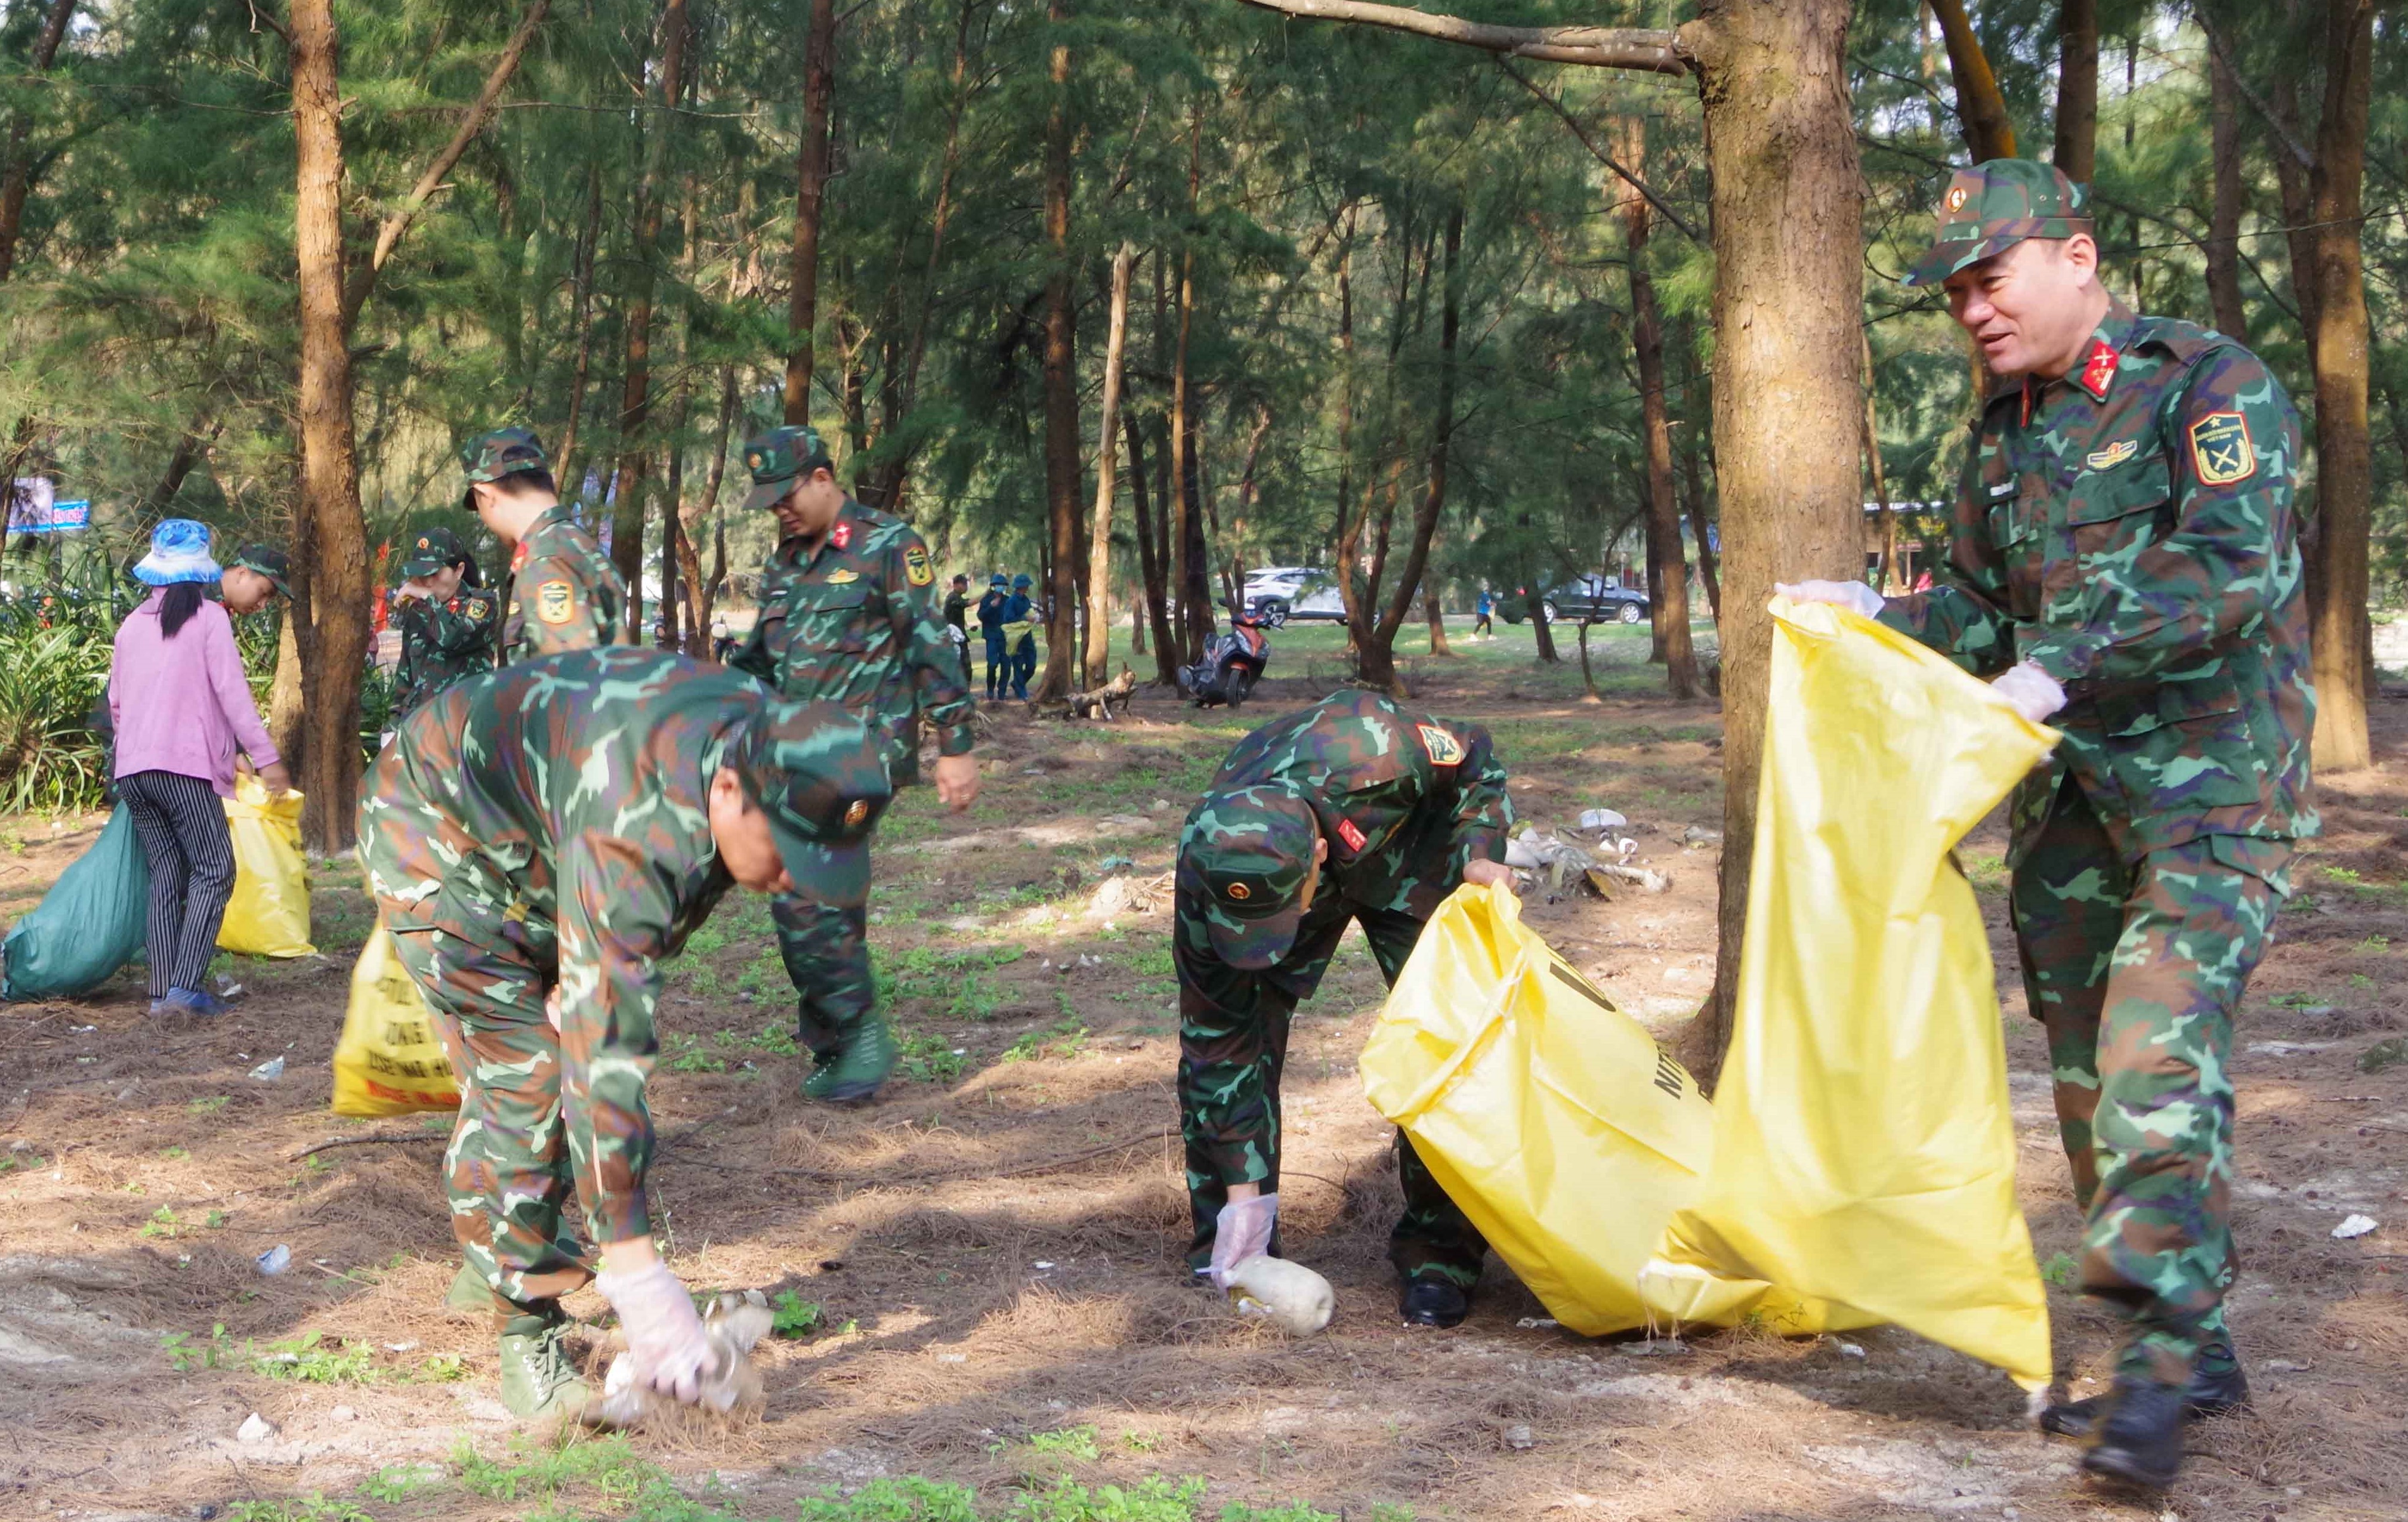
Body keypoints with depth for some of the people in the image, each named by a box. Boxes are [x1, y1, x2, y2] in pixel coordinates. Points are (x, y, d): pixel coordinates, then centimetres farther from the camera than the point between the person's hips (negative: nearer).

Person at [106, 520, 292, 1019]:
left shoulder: (132, 625, 13)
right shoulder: (208, 618, -3)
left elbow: (116, 702, 20)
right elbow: (232, 692, -8)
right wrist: (266, 757, -7)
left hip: (133, 767, 6)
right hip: (186, 763, -6)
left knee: (167, 875, 11)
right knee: (214, 871, -2)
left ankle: (163, 991, 6)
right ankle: (187, 984, -15)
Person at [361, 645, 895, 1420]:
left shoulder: (766, 740, -19)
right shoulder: (633, 836, -44)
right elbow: (606, 1053, -44)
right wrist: (635, 1272, -44)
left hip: (535, 836, 8)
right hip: (435, 829, -8)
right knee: (520, 1078, -16)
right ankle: (528, 1338, -7)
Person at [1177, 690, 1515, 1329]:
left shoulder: (1370, 749, -45)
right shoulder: (1205, 871, -36)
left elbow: (1475, 761, -19)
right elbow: (1221, 1040, -25)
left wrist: (1478, 854, -33)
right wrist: (1243, 1187, -24)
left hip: (1404, 853, -1)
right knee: (1217, 1040, -11)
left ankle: (1438, 1252, 0)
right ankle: (1228, 1256, 3)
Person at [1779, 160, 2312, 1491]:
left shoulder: (2212, 385, -8)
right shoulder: (2005, 431, 14)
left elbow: (2231, 572, -21)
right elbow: (1982, 610, 19)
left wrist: (2062, 668, -26)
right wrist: (1875, 616, 0)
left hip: (2211, 793, -7)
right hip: (2067, 796, 7)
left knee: (2156, 1061, -19)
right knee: (2090, 1078, 8)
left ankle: (2159, 1357, -12)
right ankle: (2196, 1350, 19)